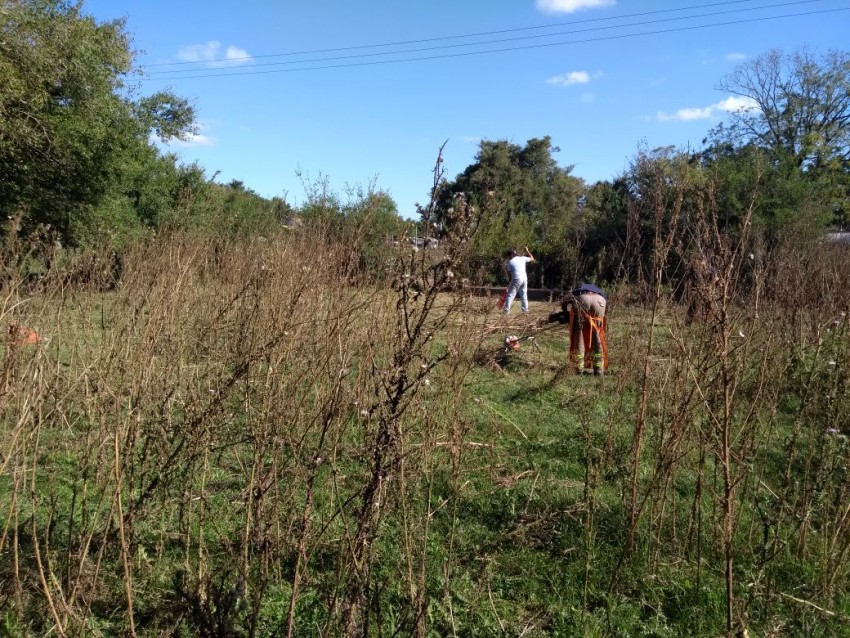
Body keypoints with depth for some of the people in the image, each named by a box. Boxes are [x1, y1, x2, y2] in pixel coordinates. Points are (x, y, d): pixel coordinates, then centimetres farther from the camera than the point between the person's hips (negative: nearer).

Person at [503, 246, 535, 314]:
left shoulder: (510, 262, 0)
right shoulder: (522, 258, 9)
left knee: (510, 295, -1)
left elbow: (509, 273, 2)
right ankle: (525, 309, 17)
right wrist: (527, 251, 33)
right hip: (524, 278, 5)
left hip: (516, 279, -5)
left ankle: (507, 310, -7)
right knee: (524, 295, 17)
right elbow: (532, 258, 24)